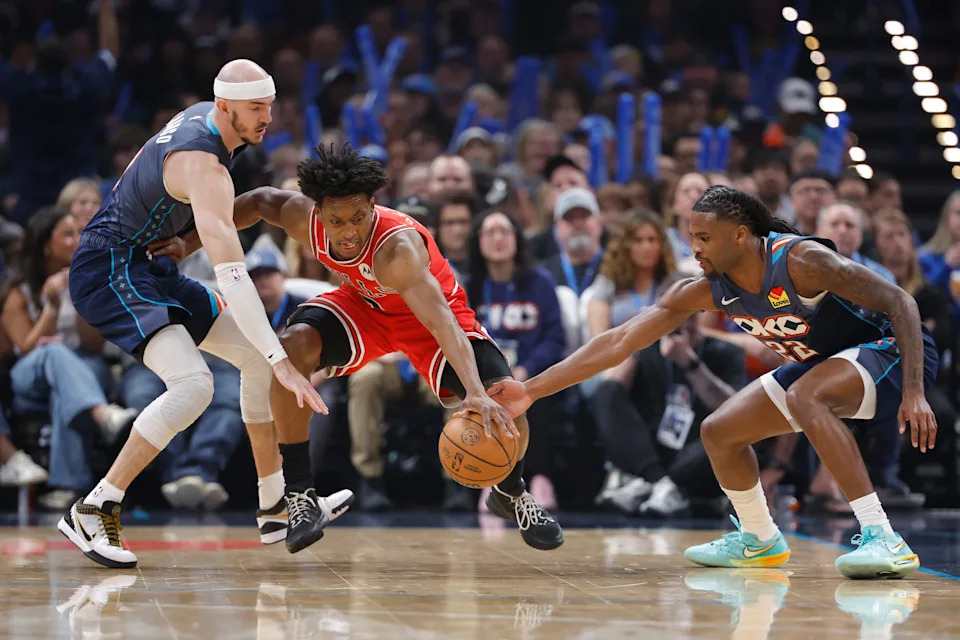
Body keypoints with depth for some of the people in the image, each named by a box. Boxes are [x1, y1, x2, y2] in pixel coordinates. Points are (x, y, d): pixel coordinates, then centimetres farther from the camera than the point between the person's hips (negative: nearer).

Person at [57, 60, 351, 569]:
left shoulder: (201, 117, 2)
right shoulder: (203, 164, -28)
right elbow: (231, 273, -37)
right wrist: (281, 361, -41)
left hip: (148, 267, 10)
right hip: (108, 272, -10)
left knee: (256, 357, 11)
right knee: (193, 383, -29)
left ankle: (277, 506, 21)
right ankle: (92, 512, -21)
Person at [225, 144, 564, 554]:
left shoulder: (398, 247, -42)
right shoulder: (304, 216, -26)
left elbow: (441, 320, -54)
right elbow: (260, 202, -1)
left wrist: (476, 392, -68)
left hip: (426, 314, -4)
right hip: (365, 306, 4)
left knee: (503, 408, -22)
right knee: (292, 348, -27)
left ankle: (511, 495, 14)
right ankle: (299, 496, -13)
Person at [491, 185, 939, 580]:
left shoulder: (799, 260, -30)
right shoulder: (705, 289, -10)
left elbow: (900, 302, -28)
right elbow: (620, 341, -9)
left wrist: (914, 392, -36)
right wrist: (532, 390, -15)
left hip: (895, 350, -8)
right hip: (822, 365, 8)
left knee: (804, 398, -36)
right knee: (718, 431, 7)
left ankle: (883, 540, -37)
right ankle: (759, 541, 31)